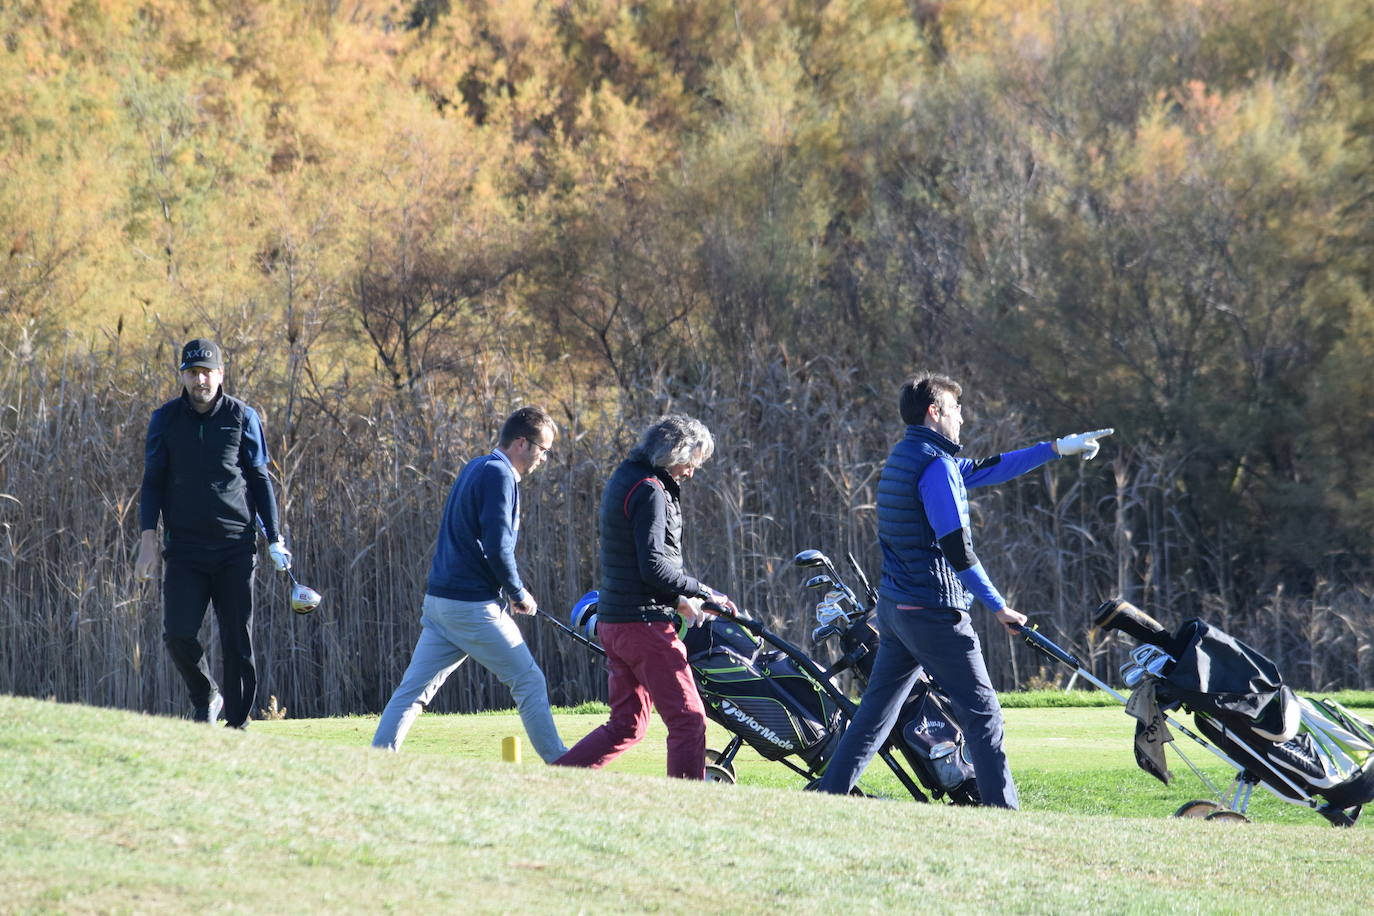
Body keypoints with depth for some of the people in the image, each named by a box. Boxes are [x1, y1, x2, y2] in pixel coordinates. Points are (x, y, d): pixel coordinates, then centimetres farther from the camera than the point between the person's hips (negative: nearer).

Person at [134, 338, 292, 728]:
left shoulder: (243, 417, 3)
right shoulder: (165, 419, 5)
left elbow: (259, 478, 8)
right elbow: (153, 481, 8)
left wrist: (274, 538, 2)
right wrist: (148, 539, -2)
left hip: (235, 548, 0)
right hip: (183, 548, 0)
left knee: (238, 641, 0)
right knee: (178, 635, -12)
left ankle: (237, 727, 9)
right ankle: (206, 697, 15)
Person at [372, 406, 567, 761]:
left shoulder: (474, 469, 18)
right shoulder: (498, 475, -11)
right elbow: (497, 548, -19)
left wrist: (511, 590, 15)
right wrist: (518, 594, -6)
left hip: (438, 600, 9)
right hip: (474, 606, -9)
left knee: (412, 691, 5)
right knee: (529, 682, 0)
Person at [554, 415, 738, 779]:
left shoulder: (623, 480, 18)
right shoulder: (650, 491, -14)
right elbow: (654, 566, -21)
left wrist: (678, 598, 16)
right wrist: (703, 592, -10)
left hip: (613, 622, 10)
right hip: (645, 622, -10)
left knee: (626, 726, 14)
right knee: (688, 719, -8)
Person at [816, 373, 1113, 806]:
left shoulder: (905, 457, 15)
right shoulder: (936, 465, -14)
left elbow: (984, 470, 22)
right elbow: (956, 546, -19)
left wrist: (1056, 449, 23)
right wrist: (998, 606, -16)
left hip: (894, 607, 9)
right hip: (934, 610, -9)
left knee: (877, 708, 13)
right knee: (982, 710, -4)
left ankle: (830, 792, 11)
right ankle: (1002, 809, -6)